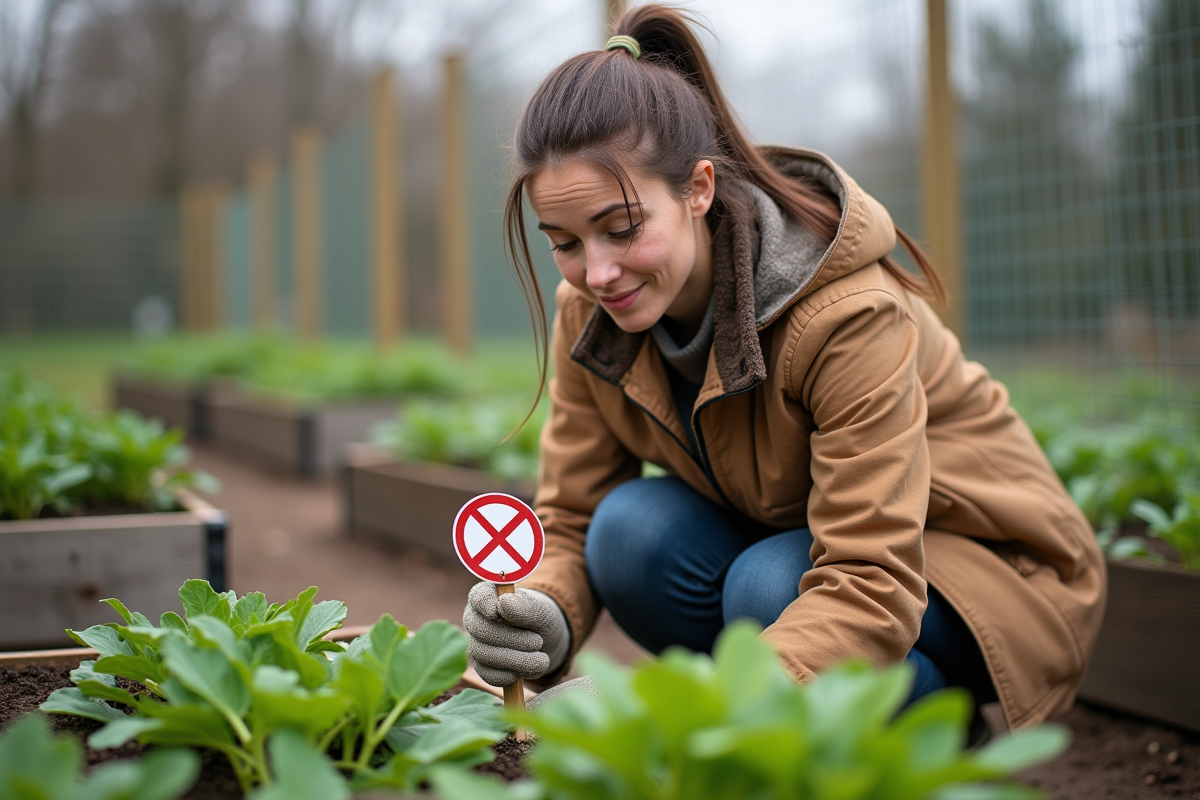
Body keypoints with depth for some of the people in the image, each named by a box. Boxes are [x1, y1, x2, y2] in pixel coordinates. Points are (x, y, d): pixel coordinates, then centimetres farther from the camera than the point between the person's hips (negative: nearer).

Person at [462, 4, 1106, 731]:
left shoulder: (847, 313, -31)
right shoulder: (591, 316, -13)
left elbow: (873, 588, -37)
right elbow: (569, 522, -10)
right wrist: (539, 620, -34)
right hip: (779, 540, 5)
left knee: (771, 588, -34)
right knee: (631, 530, -25)